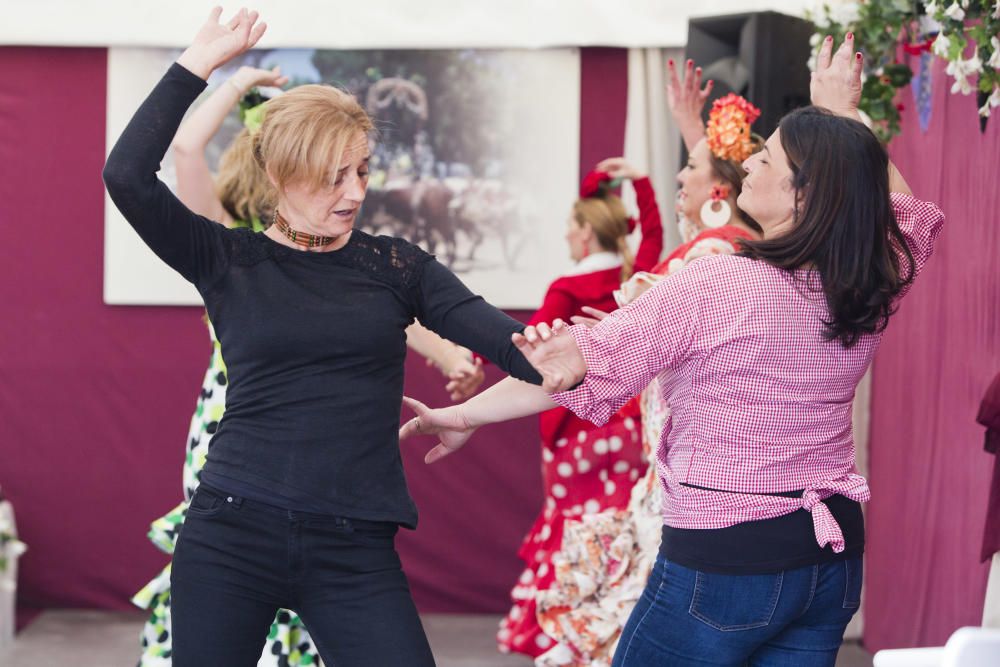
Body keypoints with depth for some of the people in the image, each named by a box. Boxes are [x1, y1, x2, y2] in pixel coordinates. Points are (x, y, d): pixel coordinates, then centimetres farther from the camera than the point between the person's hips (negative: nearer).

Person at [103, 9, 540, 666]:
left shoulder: (394, 265, 8)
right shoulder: (229, 261, 4)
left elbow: (496, 333, -6)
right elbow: (128, 176, -10)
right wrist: (197, 63, -7)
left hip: (355, 552, 1)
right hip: (230, 537, -1)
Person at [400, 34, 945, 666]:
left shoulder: (714, 286, -18)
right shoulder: (871, 289, -1)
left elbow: (588, 360, -11)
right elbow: (899, 200, 22)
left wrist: (467, 414, -1)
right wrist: (843, 113, 23)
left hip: (722, 559, -6)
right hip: (835, 557, 6)